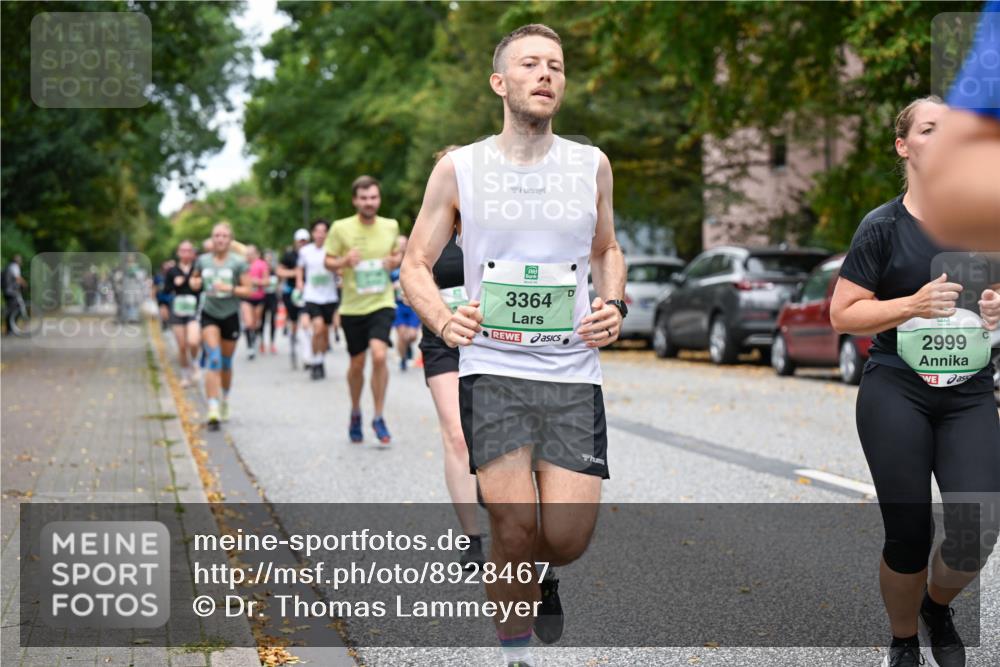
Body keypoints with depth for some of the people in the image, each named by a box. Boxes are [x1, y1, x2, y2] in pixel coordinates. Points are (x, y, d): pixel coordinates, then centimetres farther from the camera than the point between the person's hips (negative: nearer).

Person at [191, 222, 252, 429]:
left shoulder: (238, 262, -7)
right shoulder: (203, 260, 2)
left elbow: (248, 289, -8)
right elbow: (195, 278, 21)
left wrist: (229, 289, -23)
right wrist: (195, 282, -1)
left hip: (230, 316, -1)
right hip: (209, 315, 1)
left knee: (226, 362, 11)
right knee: (213, 359, -16)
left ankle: (225, 400, 38)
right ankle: (213, 409, -21)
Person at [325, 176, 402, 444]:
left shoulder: (391, 226, 1)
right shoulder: (341, 228, -6)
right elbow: (328, 262, 2)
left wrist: (396, 260, -5)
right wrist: (344, 261, -20)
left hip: (382, 303, 0)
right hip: (352, 307, 0)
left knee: (379, 356, -19)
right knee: (357, 363, 10)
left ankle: (379, 417, -5)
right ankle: (355, 412, 36)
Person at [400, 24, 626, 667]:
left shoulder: (591, 165, 8)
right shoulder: (460, 169, 1)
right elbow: (416, 265, 6)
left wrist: (613, 307, 4)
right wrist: (444, 321, -13)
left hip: (574, 374, 2)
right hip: (492, 370, -2)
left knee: (568, 536, -4)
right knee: (516, 527, -10)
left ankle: (539, 574, 33)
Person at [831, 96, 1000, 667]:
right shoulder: (884, 227, -2)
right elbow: (843, 315, -4)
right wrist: (912, 305, -18)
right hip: (896, 395, -2)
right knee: (909, 536, -1)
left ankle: (938, 606, 25)